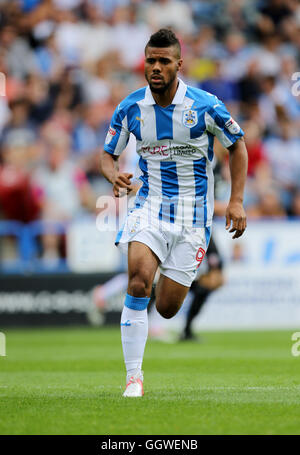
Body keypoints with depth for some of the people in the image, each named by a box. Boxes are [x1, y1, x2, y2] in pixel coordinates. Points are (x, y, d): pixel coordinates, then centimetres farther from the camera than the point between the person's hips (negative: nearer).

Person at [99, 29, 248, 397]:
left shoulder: (205, 106, -11)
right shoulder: (130, 108, -5)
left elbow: (237, 145, 3)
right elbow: (107, 154, 7)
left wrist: (236, 200, -4)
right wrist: (114, 176, -17)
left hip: (193, 215, -1)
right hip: (149, 206, 1)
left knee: (167, 308, 0)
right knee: (138, 281, -26)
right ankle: (134, 377, -20)